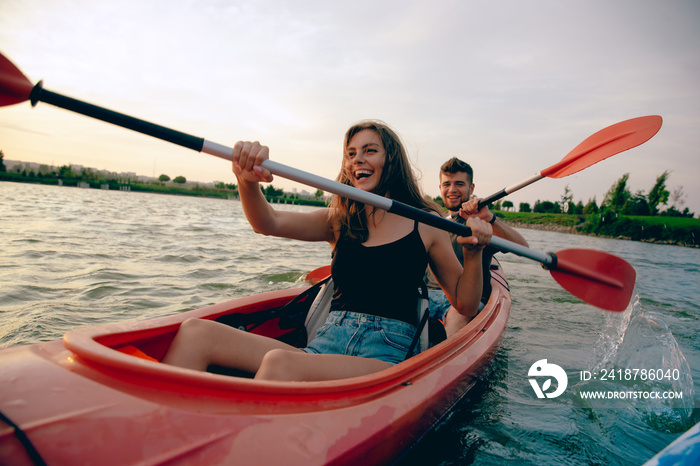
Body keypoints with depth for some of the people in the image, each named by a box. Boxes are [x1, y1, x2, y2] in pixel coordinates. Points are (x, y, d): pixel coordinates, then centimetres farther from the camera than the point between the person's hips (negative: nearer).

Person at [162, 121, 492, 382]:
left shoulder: (425, 223, 6)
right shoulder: (339, 221, 13)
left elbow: (465, 306, 9)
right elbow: (268, 223, -4)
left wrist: (473, 253, -9)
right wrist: (247, 181, -24)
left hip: (387, 357, -3)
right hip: (324, 348, 4)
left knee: (280, 363, -35)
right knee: (195, 334, -15)